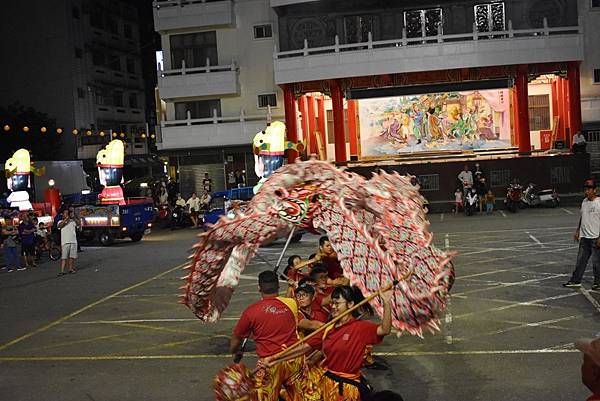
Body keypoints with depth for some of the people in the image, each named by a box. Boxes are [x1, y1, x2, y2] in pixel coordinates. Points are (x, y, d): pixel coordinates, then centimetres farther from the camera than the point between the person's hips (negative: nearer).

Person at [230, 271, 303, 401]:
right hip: (295, 359, 3)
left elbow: (236, 338, 3)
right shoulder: (291, 304, -3)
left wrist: (234, 353, 24)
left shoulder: (251, 311, -9)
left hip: (270, 363, -3)